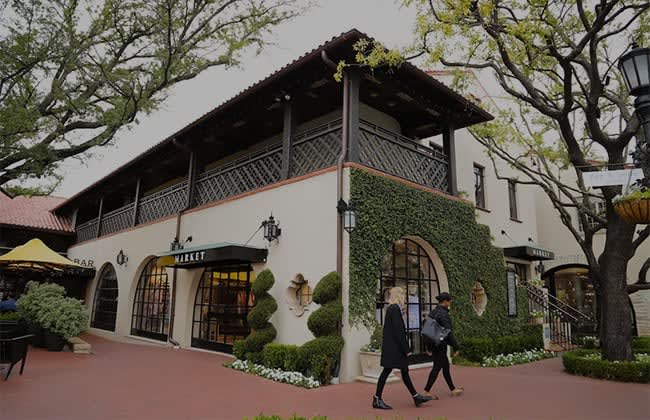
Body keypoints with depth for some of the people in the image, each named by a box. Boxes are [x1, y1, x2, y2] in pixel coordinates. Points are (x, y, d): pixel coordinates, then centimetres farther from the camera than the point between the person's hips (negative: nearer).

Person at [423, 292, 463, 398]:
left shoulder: (433, 312, 10)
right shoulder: (443, 313, -17)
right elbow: (449, 331, -20)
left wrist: (428, 347, 20)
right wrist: (455, 347, -13)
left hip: (433, 343, 9)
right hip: (440, 344, -9)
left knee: (446, 365, 17)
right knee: (437, 367, -1)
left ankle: (453, 389, 28)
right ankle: (427, 391, 2)